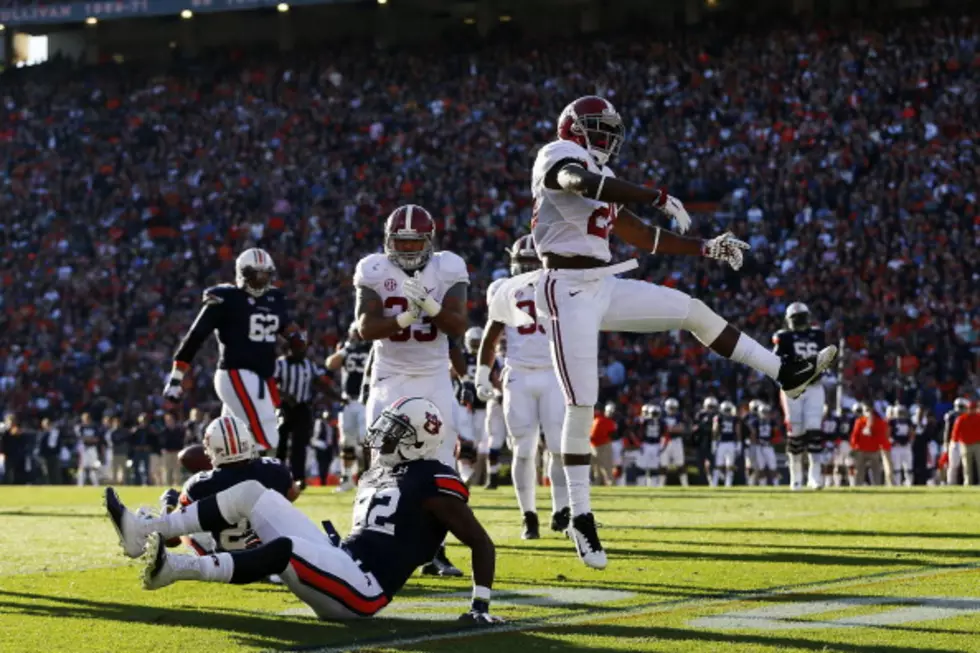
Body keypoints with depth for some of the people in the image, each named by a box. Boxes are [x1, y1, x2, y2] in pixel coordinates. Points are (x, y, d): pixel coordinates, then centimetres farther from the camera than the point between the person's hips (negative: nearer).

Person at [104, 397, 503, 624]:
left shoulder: (433, 485, -7)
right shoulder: (377, 476, 20)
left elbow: (482, 543, -6)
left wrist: (481, 606, -11)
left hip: (361, 593, -9)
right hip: (340, 569, 9)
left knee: (285, 548, -35)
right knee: (251, 493, 4)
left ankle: (172, 568, -41)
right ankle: (146, 534, -8)